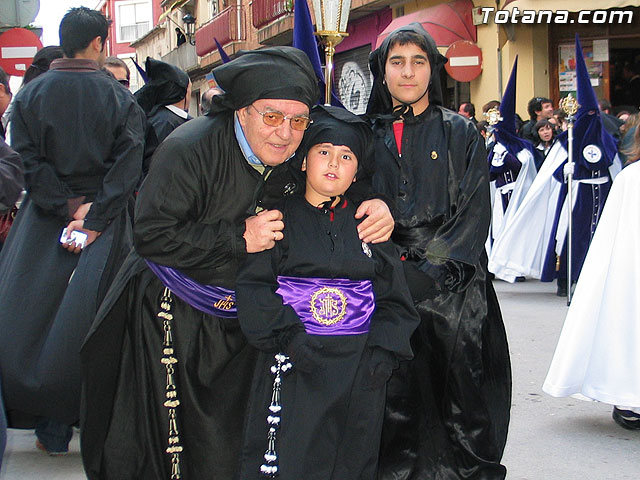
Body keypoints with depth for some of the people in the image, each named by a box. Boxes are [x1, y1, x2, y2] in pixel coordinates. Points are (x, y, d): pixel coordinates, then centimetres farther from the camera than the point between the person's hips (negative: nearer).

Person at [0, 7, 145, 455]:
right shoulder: (120, 97, -3)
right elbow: (129, 164, -13)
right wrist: (94, 218, -15)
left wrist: (69, 207, -10)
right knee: (97, 320, 6)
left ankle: (53, 429, 9)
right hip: (107, 220, 0)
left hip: (45, 217, 1)